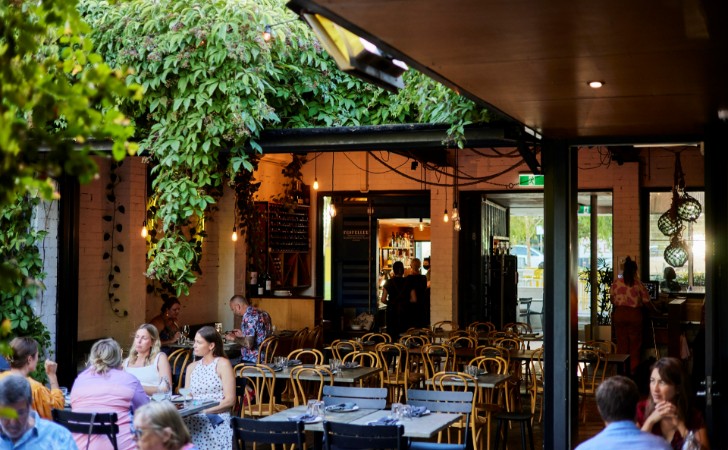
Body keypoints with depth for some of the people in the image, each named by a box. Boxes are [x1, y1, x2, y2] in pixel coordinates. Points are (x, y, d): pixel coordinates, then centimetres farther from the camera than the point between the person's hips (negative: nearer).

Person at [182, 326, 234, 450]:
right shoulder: (192, 367, 18)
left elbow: (230, 400, -7)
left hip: (216, 420, -5)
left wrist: (204, 410, -16)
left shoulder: (222, 364, -1)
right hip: (194, 420, 5)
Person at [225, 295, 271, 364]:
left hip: (251, 361, -9)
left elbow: (248, 344, -22)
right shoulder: (263, 313, 11)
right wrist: (243, 335, 23)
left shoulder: (248, 317, -16)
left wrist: (234, 338, -5)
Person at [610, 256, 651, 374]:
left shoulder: (616, 283, -3)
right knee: (635, 343, 9)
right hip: (634, 314, -2)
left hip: (619, 314, 2)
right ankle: (634, 368, 11)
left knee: (621, 342, 11)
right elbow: (646, 301, -6)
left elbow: (612, 299, 7)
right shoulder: (638, 284, -9)